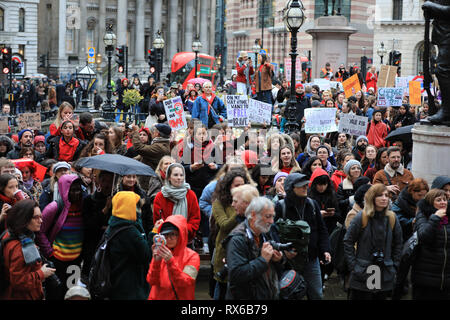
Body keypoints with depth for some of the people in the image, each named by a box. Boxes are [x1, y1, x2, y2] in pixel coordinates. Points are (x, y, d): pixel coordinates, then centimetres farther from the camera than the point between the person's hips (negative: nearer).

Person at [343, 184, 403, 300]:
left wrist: (394, 265, 8)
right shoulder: (362, 217, -6)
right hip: (363, 274, -3)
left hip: (385, 276, 3)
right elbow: (348, 241, -3)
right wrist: (353, 266, -8)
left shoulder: (392, 218, 5)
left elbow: (398, 243, 15)